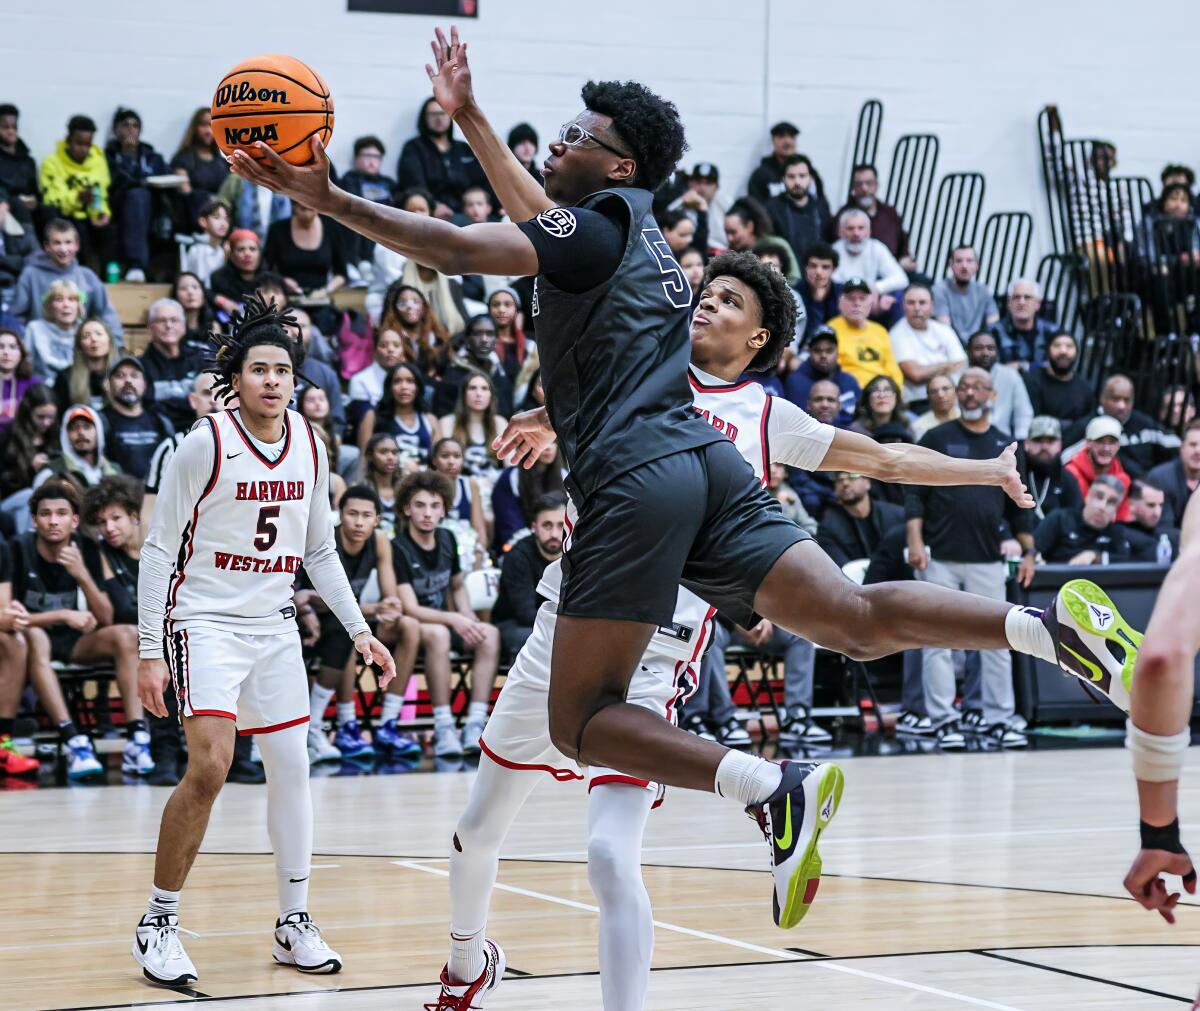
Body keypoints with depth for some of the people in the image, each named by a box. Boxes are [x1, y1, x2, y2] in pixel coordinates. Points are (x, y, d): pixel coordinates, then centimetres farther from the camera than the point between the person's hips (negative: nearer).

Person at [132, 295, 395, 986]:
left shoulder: (310, 446, 4)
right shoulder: (206, 444, -13)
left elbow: (320, 552, 15)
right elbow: (158, 549, -10)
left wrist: (360, 630, 8)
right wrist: (149, 651, -15)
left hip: (274, 626, 6)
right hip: (203, 621, -6)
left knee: (292, 768, 6)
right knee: (210, 767, -19)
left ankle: (295, 923, 18)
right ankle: (159, 924, -6)